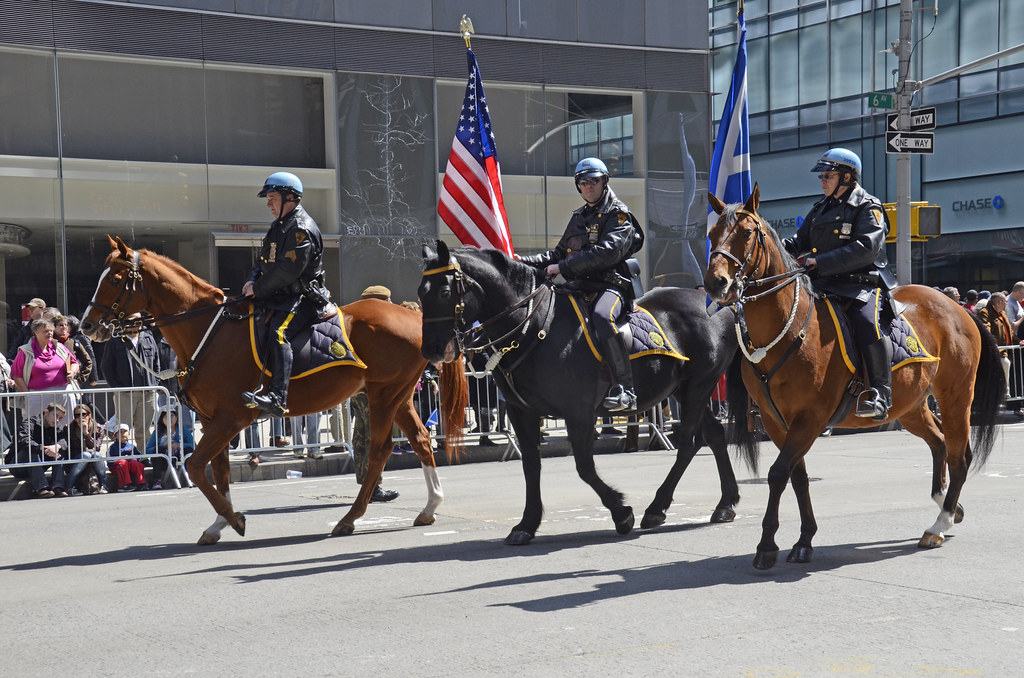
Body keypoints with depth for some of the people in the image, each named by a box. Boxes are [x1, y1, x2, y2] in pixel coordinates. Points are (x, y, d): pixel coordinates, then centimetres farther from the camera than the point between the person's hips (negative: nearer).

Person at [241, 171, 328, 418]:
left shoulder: (302, 228, -13)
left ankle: (277, 398, -43)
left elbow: (287, 270, -22)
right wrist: (253, 280, 3)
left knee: (279, 333, -32)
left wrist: (259, 289, -15)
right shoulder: (280, 226, 20)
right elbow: (265, 261, 25)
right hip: (281, 297, 11)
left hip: (302, 298, -11)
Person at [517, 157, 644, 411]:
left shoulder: (618, 215, 0)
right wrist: (527, 262, 14)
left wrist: (563, 267, -18)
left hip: (610, 285, -8)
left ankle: (624, 388, -38)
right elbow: (560, 252, 32)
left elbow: (607, 252, -16)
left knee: (602, 317, -39)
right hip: (579, 287, 9)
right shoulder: (578, 217, 25)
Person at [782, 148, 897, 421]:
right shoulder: (821, 209, 20)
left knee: (867, 323, -34)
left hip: (862, 283, -8)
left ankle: (880, 395, -31)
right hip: (823, 285, 8)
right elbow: (801, 242, 24)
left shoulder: (868, 208, -4)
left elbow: (866, 248, -18)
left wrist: (819, 262, -23)